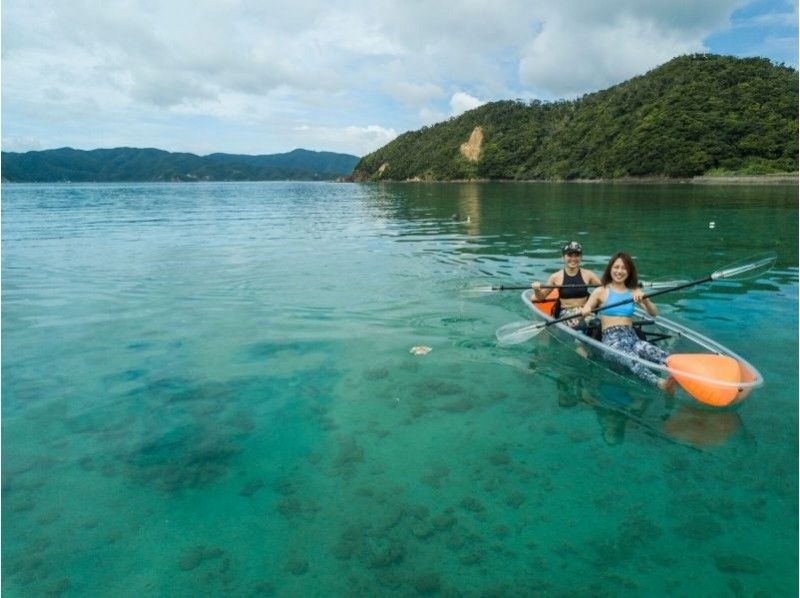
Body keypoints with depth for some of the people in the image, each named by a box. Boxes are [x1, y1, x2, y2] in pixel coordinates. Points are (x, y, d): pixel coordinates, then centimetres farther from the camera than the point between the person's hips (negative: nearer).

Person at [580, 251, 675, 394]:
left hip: (632, 337, 4)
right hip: (611, 338, -4)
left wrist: (644, 300, -11)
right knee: (630, 357, -39)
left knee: (654, 352, -33)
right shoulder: (601, 291, 13)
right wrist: (584, 311, -21)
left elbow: (654, 313, 10)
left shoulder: (634, 291, 20)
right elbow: (584, 311, 5)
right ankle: (660, 382, -65)